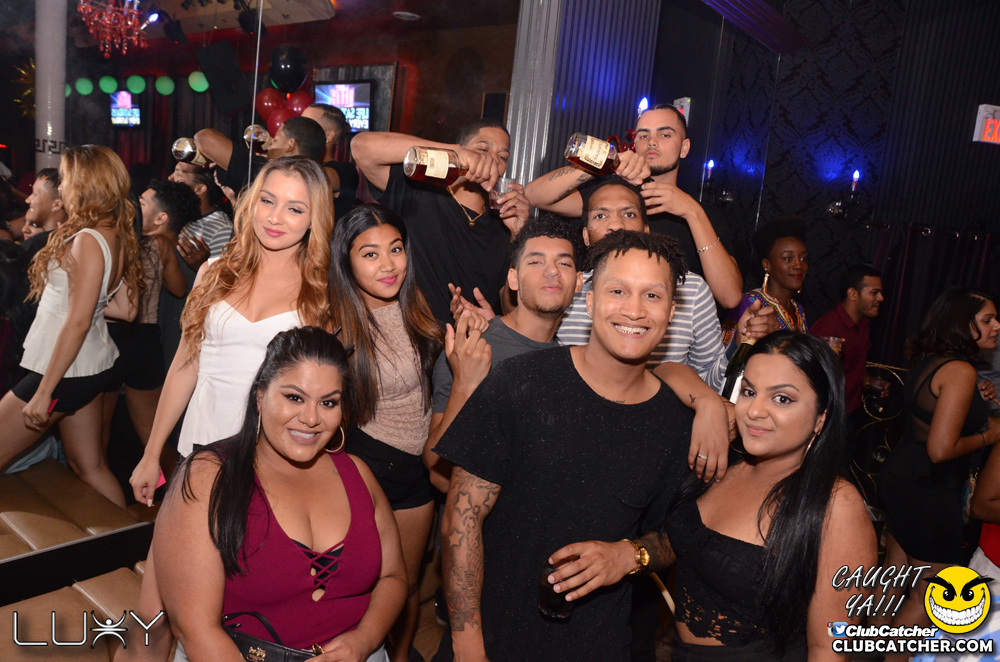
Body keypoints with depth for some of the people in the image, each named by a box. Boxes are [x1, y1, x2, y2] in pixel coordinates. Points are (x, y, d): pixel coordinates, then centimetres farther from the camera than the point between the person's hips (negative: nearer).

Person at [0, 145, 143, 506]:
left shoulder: (88, 240, -21)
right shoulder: (118, 237, 4)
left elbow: (78, 321, -23)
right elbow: (125, 308, 9)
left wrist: (43, 392, -19)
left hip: (65, 372, -9)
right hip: (91, 367, 9)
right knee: (90, 466, 17)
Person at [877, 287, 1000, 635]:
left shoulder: (926, 360, 6)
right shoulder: (960, 371, -20)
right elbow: (941, 449, -25)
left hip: (897, 477, 9)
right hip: (930, 493, -9)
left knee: (894, 571, 22)